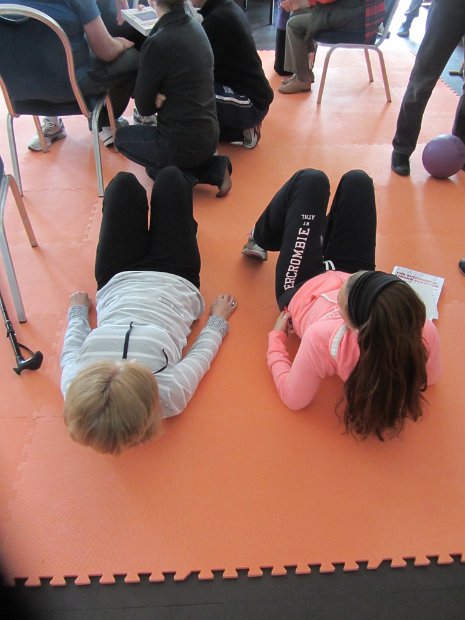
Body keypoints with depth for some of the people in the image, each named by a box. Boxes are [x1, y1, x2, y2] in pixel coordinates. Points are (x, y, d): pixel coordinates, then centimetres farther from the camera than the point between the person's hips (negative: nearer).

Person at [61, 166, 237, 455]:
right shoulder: (170, 398, -40)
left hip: (119, 281, 2)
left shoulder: (75, 390, -35)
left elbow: (71, 349, -13)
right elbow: (202, 353, -20)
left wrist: (77, 310, 7)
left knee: (124, 182, 13)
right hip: (173, 281, -1)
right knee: (170, 177, 14)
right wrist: (218, 320, -1)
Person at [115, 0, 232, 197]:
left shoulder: (157, 43, -20)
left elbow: (144, 107, -10)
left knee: (122, 136, 19)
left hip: (183, 144, -7)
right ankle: (213, 168, 10)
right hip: (209, 136, 7)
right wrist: (162, 97, -5)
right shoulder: (195, 27, 4)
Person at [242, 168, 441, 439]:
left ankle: (260, 241, 36)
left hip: (301, 288, -3)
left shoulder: (323, 338, -49)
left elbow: (293, 398, -30)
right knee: (357, 180, 13)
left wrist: (276, 338, -19)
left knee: (311, 180, 4)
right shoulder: (424, 333, -38)